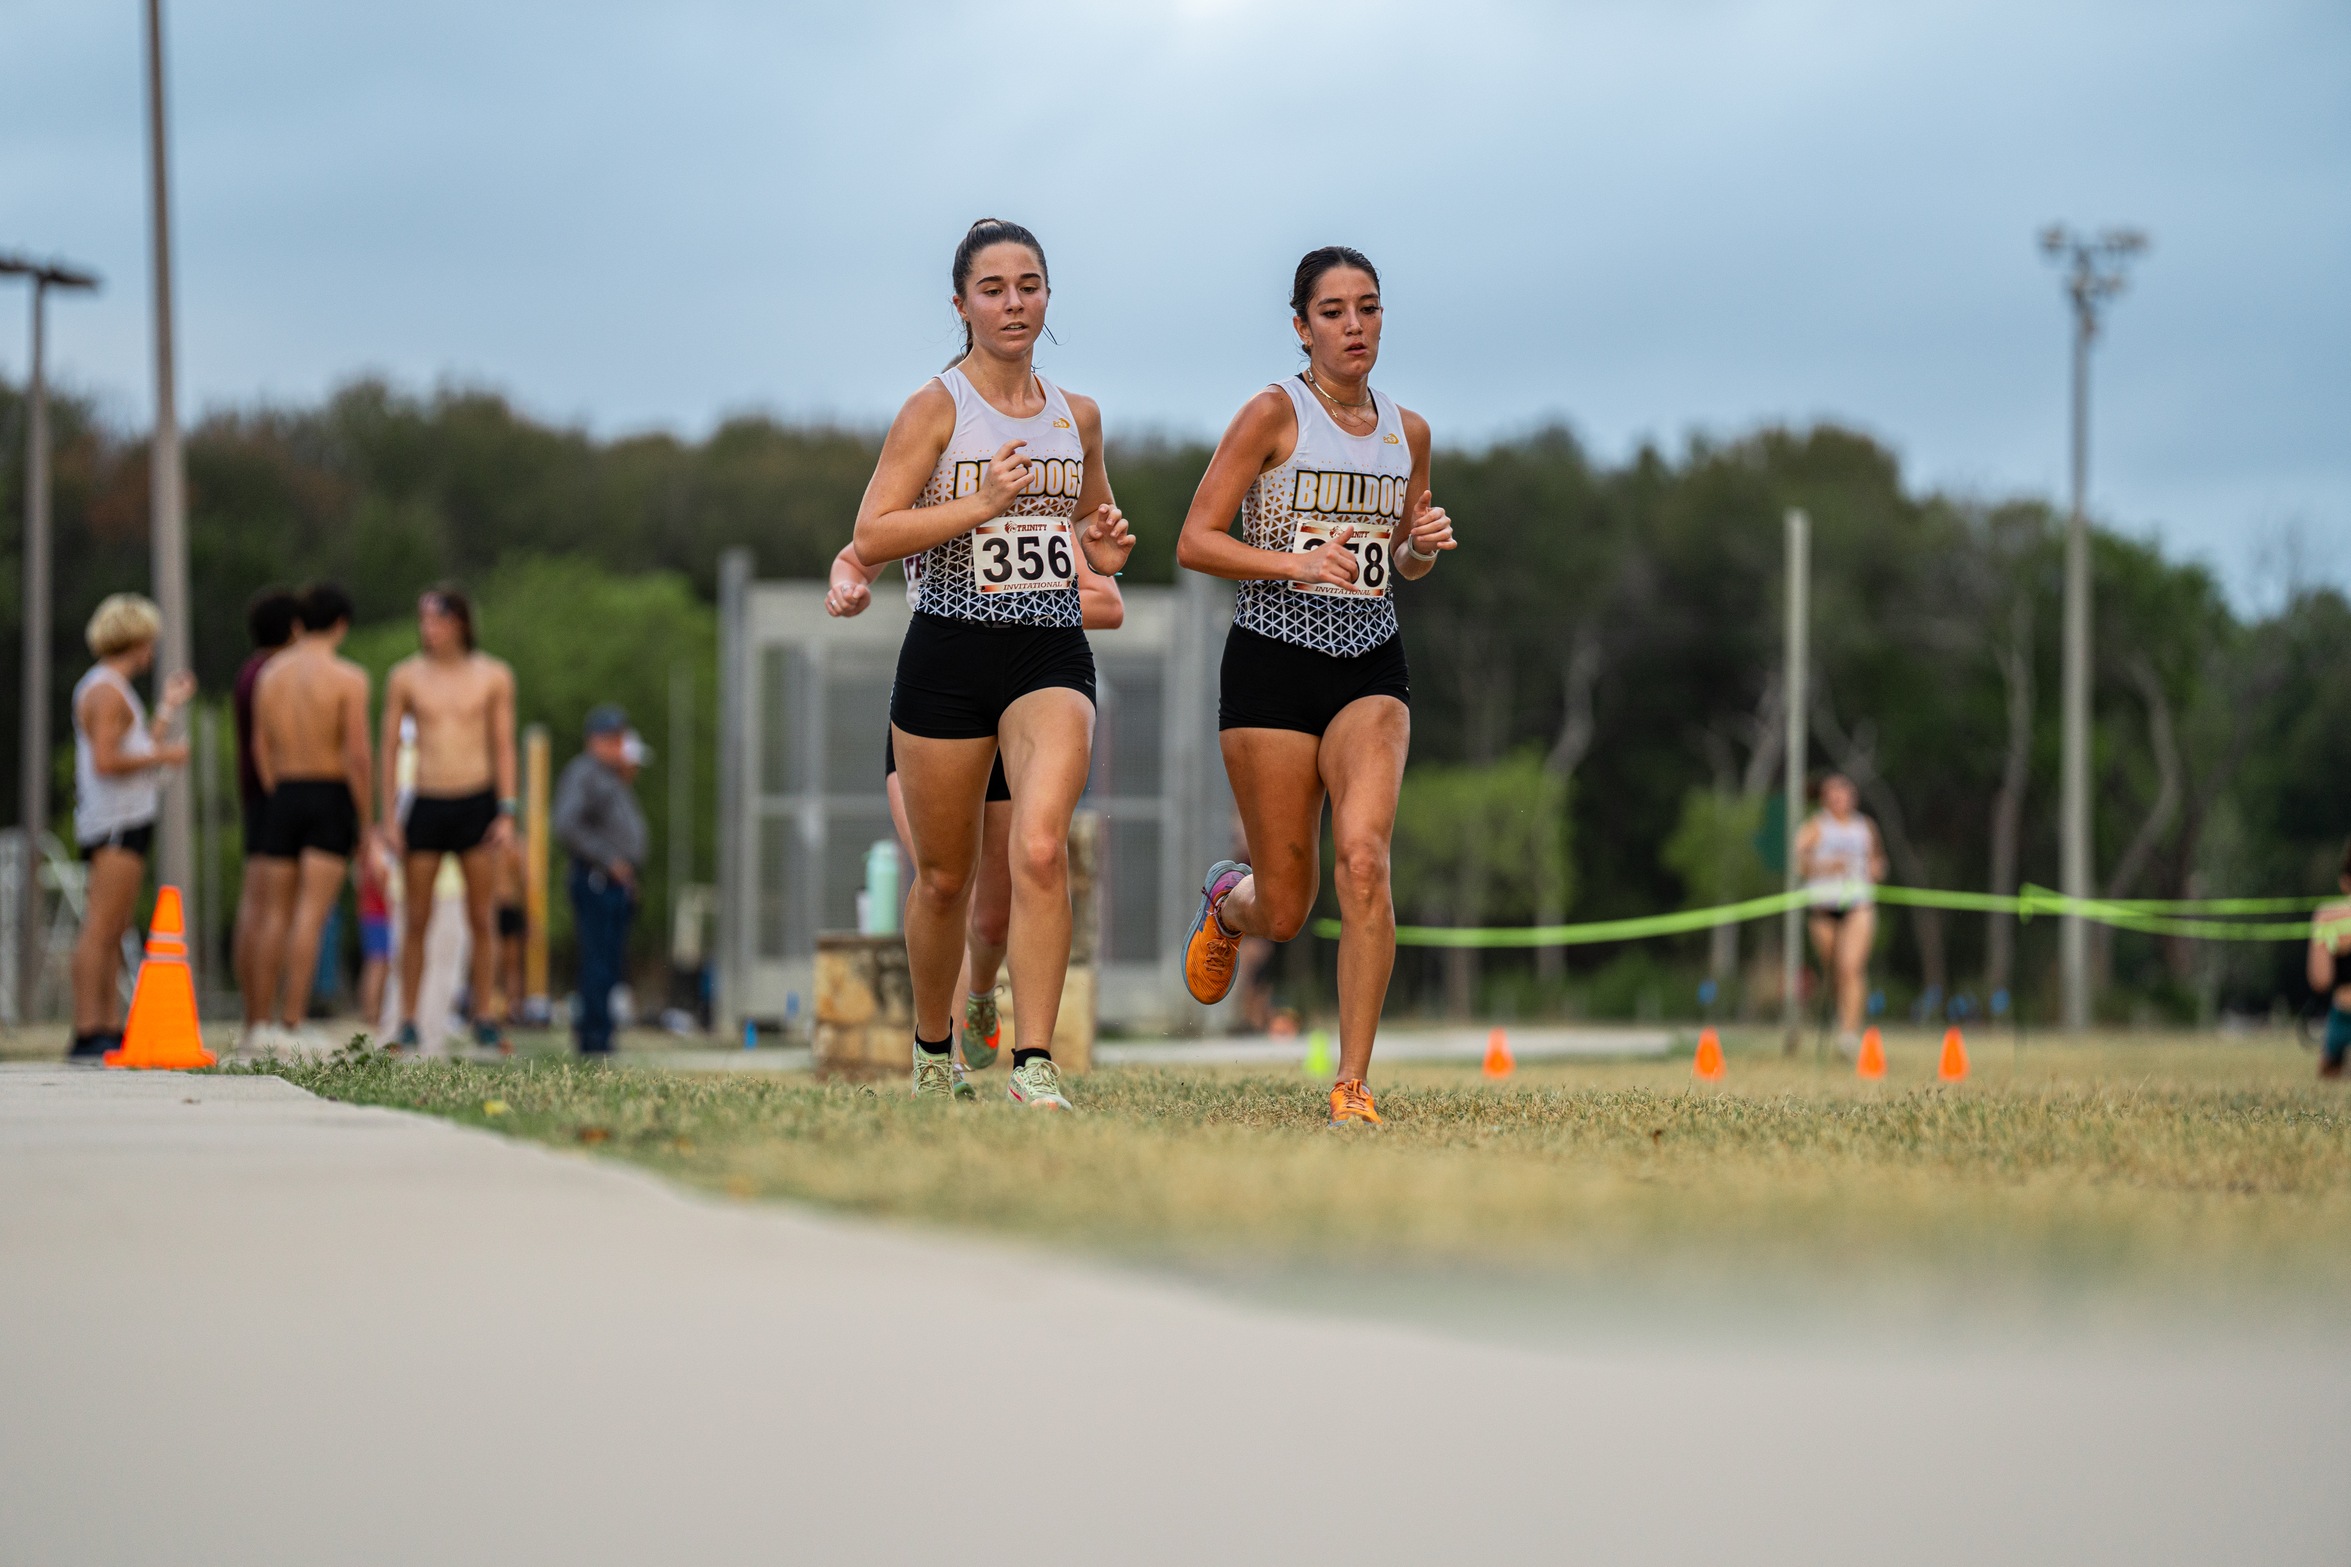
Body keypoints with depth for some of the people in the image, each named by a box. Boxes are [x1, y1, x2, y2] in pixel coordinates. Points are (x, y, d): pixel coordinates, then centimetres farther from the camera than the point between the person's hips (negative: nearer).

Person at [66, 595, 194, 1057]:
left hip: (127, 824, 11)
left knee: (114, 933, 9)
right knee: (100, 931, -14)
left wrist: (168, 708, 27)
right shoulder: (105, 690, -11)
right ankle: (89, 1031, -19)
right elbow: (106, 761, -21)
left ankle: (110, 1028, 9)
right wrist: (164, 755, -12)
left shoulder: (114, 689, 22)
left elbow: (137, 753, 22)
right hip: (114, 826, -11)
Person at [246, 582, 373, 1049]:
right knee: (311, 915, -8)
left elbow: (261, 748, 9)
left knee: (275, 914, 10)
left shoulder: (270, 673, 8)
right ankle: (292, 1025, -12)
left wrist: (277, 798, 16)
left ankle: (262, 1023, 10)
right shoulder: (348, 678, -8)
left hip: (284, 797, 5)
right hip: (332, 798, -5)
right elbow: (357, 755, -12)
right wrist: (366, 819, -5)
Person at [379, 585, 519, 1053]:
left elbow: (504, 748, 6)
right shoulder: (405, 677, 3)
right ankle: (407, 1023, 6)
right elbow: (389, 749, 6)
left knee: (482, 920, 1)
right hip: (426, 804, 0)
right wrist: (388, 817, 0)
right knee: (415, 921, 0)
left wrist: (507, 813, -3)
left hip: (477, 805, 0)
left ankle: (484, 1019, 8)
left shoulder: (494, 677, 4)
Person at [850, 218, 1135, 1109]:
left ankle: (1033, 1067, -21)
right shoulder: (936, 409, -2)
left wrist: (1105, 550, 6)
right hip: (948, 654, -2)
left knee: (1039, 849, -21)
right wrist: (980, 503, -19)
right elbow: (870, 539, -10)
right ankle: (932, 1049, 33)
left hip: (1052, 655, 2)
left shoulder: (1077, 417, 11)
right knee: (944, 878, 8)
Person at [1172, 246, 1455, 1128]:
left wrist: (1424, 543, 1)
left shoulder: (1407, 431, 10)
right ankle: (1228, 900, 41)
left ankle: (1353, 1086, -15)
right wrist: (1297, 562, -21)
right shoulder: (1275, 414, -5)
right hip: (1273, 663, -3)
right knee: (1284, 914, 2)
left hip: (1370, 669, 3)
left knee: (1363, 858, -22)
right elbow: (1194, 541, -8)